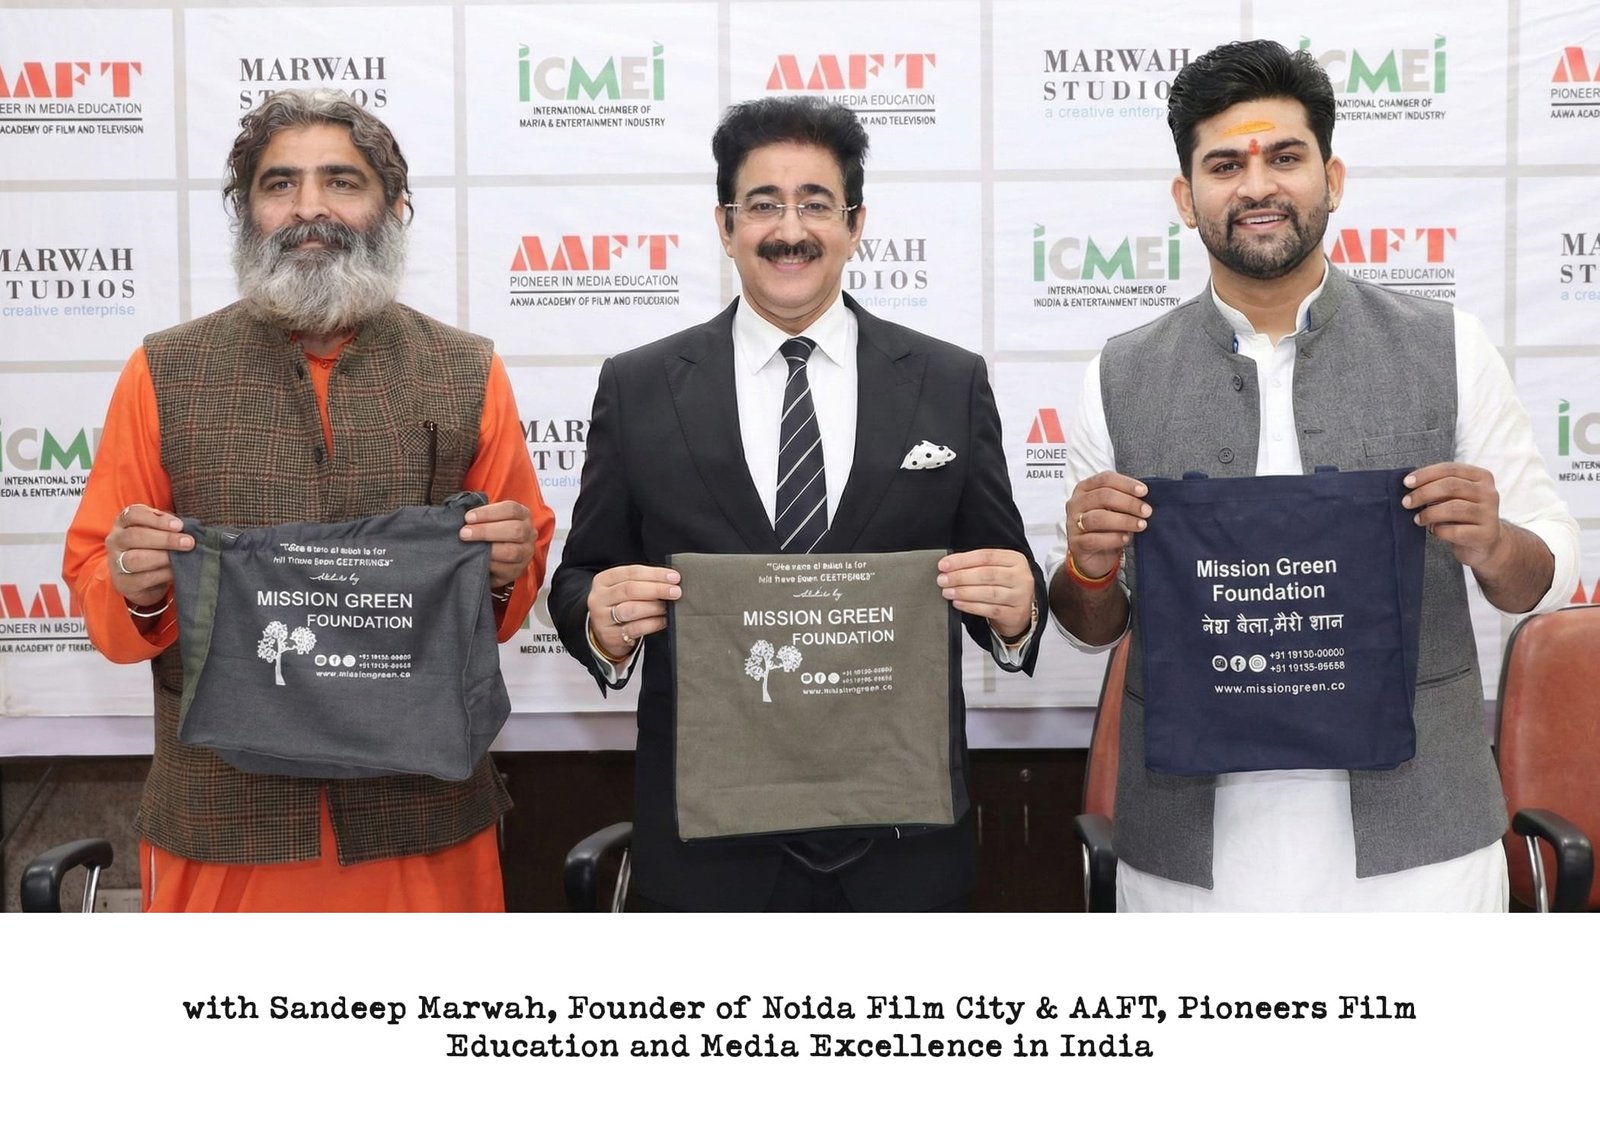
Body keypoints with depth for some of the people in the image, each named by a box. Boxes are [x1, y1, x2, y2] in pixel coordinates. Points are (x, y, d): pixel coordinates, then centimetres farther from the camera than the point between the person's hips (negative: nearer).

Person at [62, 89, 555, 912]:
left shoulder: (468, 374, 2)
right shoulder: (162, 375, 1)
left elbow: (508, 603, 7)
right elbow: (96, 591, 4)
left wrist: (507, 571, -14)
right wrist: (132, 588, -17)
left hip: (425, 814, 0)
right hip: (222, 823, 0)